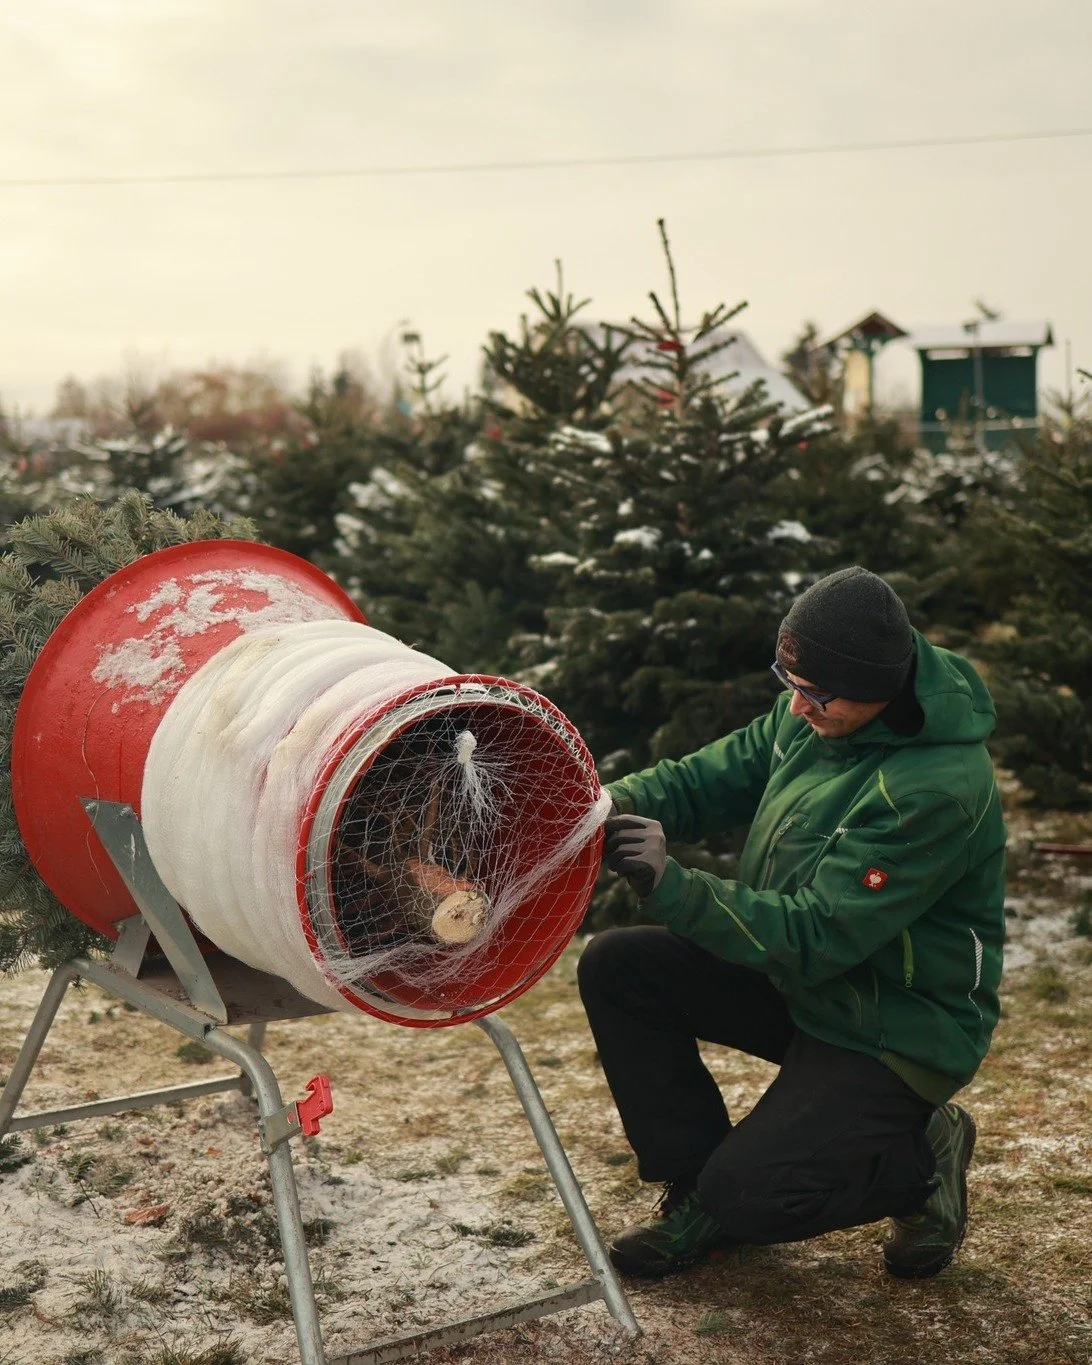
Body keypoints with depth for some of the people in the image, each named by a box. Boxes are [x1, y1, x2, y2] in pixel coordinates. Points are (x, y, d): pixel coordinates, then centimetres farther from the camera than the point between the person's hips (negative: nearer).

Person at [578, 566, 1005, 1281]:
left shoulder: (937, 790, -31)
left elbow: (817, 937, -32)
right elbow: (711, 777, 1)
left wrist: (670, 886, -38)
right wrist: (612, 807, -20)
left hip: (898, 1029, -8)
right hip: (800, 981, 8)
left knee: (746, 1197, -18)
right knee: (617, 966, -5)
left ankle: (923, 1157, 9)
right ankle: (695, 1186, 8)